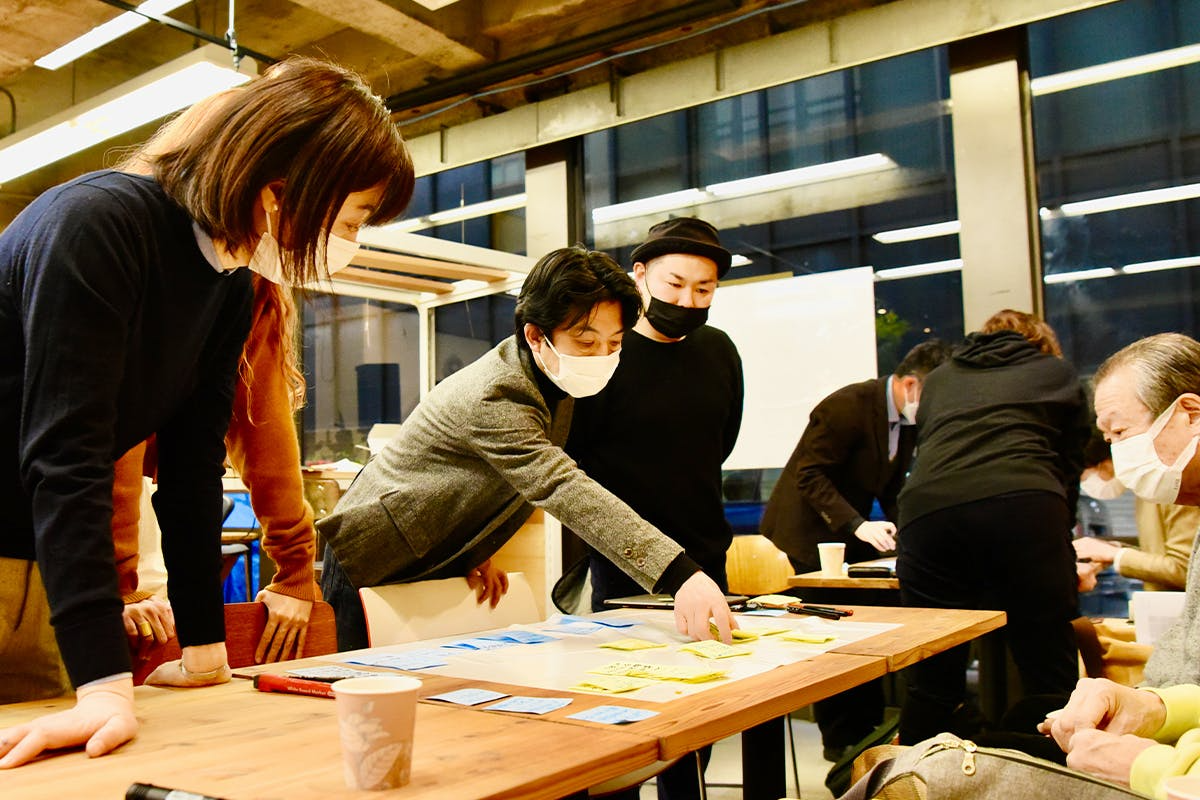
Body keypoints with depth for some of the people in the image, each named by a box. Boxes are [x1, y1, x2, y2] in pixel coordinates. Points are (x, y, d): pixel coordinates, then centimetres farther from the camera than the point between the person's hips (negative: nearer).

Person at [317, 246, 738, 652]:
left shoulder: (549, 373, -3)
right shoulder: (494, 397, -33)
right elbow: (564, 490, -46)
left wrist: (475, 551, 2)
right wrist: (680, 576, -54)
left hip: (439, 565, 8)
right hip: (374, 567, -8)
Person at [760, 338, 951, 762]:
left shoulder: (909, 420, 5)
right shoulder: (848, 406, -22)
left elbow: (890, 487, 13)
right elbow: (810, 476, -23)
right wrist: (857, 525, -32)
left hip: (850, 536, 8)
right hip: (806, 538, -8)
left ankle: (866, 734, 15)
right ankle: (842, 741, 7)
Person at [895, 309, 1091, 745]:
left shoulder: (939, 378, 32)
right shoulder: (1058, 373, 27)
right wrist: (1061, 548, 40)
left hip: (926, 511, 2)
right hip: (1023, 508, -2)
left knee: (932, 682, 9)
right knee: (1051, 680, 4)